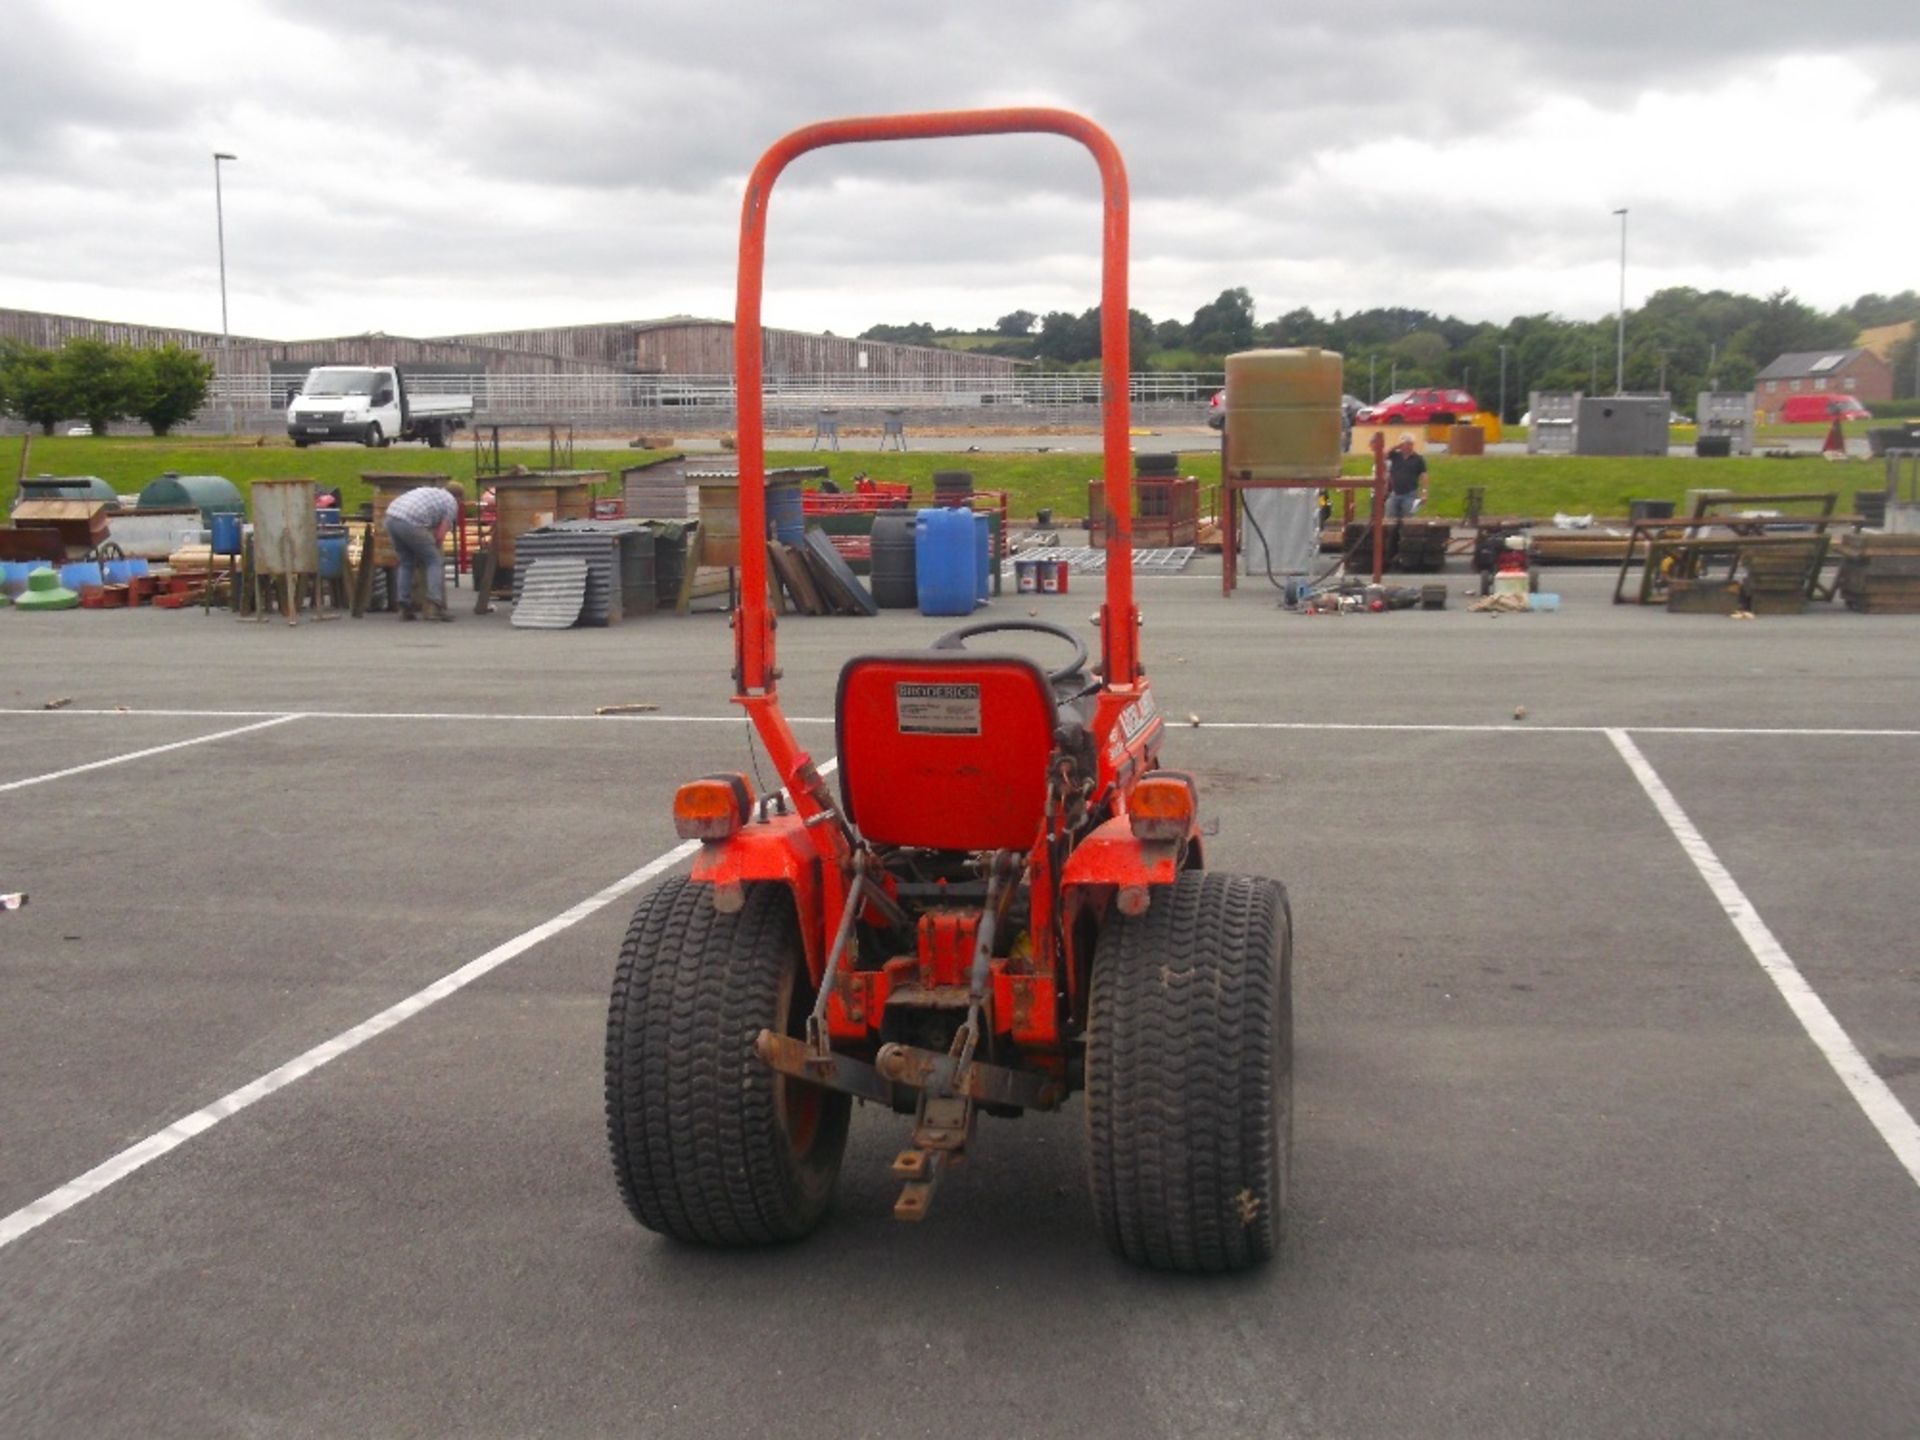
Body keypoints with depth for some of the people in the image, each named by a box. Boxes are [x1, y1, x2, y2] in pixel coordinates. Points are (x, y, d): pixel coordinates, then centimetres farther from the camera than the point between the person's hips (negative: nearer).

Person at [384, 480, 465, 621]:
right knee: (435, 562, 7)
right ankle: (434, 607, -4)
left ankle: (404, 608, 17)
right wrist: (433, 549, 23)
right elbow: (440, 535, 5)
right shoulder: (452, 503, 14)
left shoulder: (430, 490, 33)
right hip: (410, 523, -7)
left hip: (391, 517, 7)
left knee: (406, 562, 22)